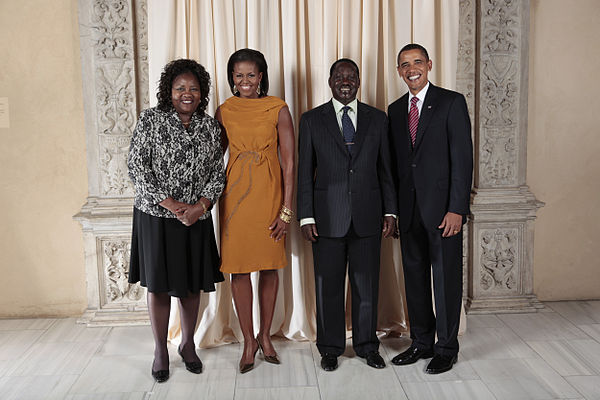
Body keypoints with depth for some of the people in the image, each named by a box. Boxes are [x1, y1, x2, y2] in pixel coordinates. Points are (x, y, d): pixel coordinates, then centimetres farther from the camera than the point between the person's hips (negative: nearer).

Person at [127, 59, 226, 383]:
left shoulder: (210, 126, 6)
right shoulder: (150, 120, -4)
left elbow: (218, 172, 5)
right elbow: (137, 165, -9)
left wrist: (201, 204, -11)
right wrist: (170, 203, -15)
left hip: (197, 218, 3)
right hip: (156, 216, -3)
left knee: (192, 283, 11)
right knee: (159, 283, 6)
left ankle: (188, 344, 31)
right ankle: (160, 350, 24)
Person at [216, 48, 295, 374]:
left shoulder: (278, 109, -2)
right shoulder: (224, 111, 5)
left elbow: (288, 163, -5)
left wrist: (286, 209, -10)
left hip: (270, 193, -1)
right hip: (235, 194, 1)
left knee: (270, 266, 8)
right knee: (238, 267, 3)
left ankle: (265, 335, 26)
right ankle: (249, 341, 17)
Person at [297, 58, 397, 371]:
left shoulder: (377, 119, 9)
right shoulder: (311, 120, 5)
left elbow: (386, 168, 10)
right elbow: (304, 172, 2)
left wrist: (390, 211, 3)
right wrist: (306, 216, -4)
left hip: (368, 216, 1)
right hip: (328, 217, -1)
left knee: (366, 283, 8)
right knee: (328, 285, 7)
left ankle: (367, 345, 26)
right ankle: (330, 348, 23)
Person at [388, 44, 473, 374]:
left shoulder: (451, 102, -3)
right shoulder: (395, 110, 13)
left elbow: (462, 157, -9)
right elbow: (395, 161, 13)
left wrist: (457, 208, -15)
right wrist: (393, 208, 6)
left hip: (442, 207, -5)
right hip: (409, 208, 5)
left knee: (446, 277, 3)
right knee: (415, 276, 12)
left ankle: (446, 349, 18)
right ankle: (421, 342, 26)